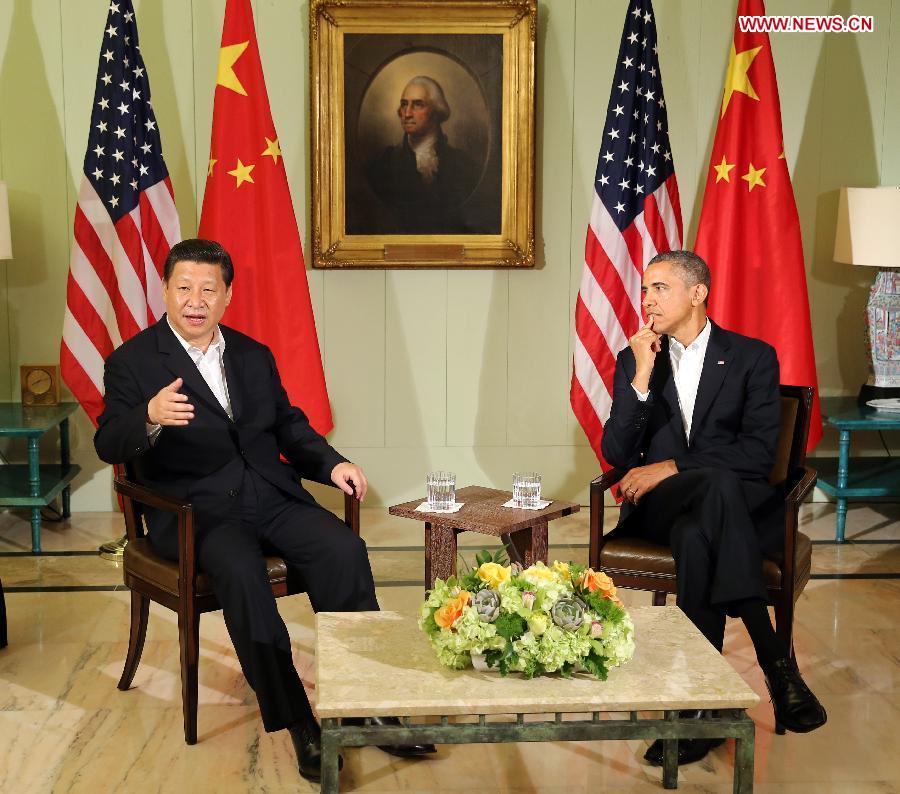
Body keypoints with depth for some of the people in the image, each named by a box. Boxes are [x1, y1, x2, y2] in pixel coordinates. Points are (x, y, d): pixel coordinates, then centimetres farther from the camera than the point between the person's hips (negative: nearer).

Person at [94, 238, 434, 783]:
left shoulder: (254, 356, 17)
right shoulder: (132, 363, 2)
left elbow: (289, 425, 22)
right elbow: (109, 446, -9)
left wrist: (331, 463, 2)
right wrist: (150, 417, -32)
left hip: (271, 493, 4)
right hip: (196, 508, -4)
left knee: (345, 549, -22)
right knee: (242, 570, -35)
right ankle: (298, 723, -26)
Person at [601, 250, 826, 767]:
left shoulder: (753, 357, 5)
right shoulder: (634, 359, 13)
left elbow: (759, 453, -7)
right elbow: (617, 455, 2)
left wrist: (671, 467, -14)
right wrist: (641, 378, -9)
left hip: (742, 505, -1)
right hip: (658, 507, 1)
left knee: (695, 536, -39)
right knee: (717, 484, -36)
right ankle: (776, 662, -39)